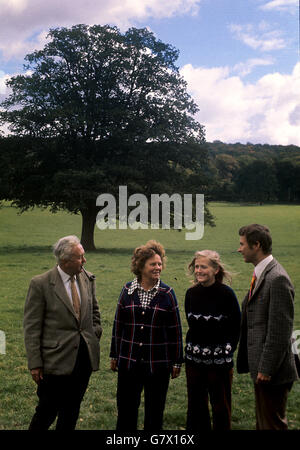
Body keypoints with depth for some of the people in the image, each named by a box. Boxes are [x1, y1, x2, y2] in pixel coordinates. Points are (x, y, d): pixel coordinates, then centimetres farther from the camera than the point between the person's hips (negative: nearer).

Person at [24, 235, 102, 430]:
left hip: (85, 356, 5)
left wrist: (96, 334, 10)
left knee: (72, 410, 17)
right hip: (57, 359, -5)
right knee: (48, 411, 4)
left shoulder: (88, 279, 3)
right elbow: (32, 327, -10)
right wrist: (35, 364, -11)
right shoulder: (41, 284, -13)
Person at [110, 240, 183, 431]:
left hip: (158, 363, -1)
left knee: (155, 409, 10)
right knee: (126, 408, 10)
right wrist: (114, 355, 10)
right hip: (129, 361, 1)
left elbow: (176, 330, 1)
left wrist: (177, 361, 1)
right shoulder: (128, 290, 1)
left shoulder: (167, 293, -2)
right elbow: (118, 324, 8)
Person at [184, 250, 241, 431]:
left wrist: (228, 352, -7)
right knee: (196, 403, 14)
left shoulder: (226, 293, -11)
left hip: (220, 360, -4)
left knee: (220, 405, 7)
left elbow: (236, 327, -5)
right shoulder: (191, 293, 2)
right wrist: (192, 348, 8)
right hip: (194, 358, 4)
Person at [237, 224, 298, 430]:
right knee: (263, 421, 20)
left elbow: (280, 330, -22)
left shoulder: (277, 278, -20)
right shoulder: (260, 275, 11)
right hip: (262, 368, 10)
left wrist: (266, 368, -20)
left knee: (272, 423, 2)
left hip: (273, 373, -10)